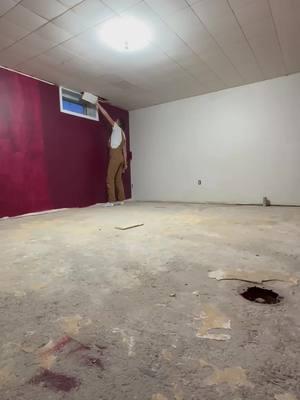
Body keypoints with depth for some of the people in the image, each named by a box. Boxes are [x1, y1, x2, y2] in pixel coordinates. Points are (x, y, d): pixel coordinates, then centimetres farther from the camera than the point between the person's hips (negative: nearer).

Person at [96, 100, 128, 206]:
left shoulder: (117, 128, 4)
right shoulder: (122, 133, 25)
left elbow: (107, 116, 0)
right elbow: (124, 150, 21)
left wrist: (98, 105, 9)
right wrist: (125, 163, 19)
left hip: (115, 156, -9)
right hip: (120, 157, 9)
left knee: (110, 178, -9)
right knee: (118, 179, 8)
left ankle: (111, 201, -12)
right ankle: (120, 199, 7)